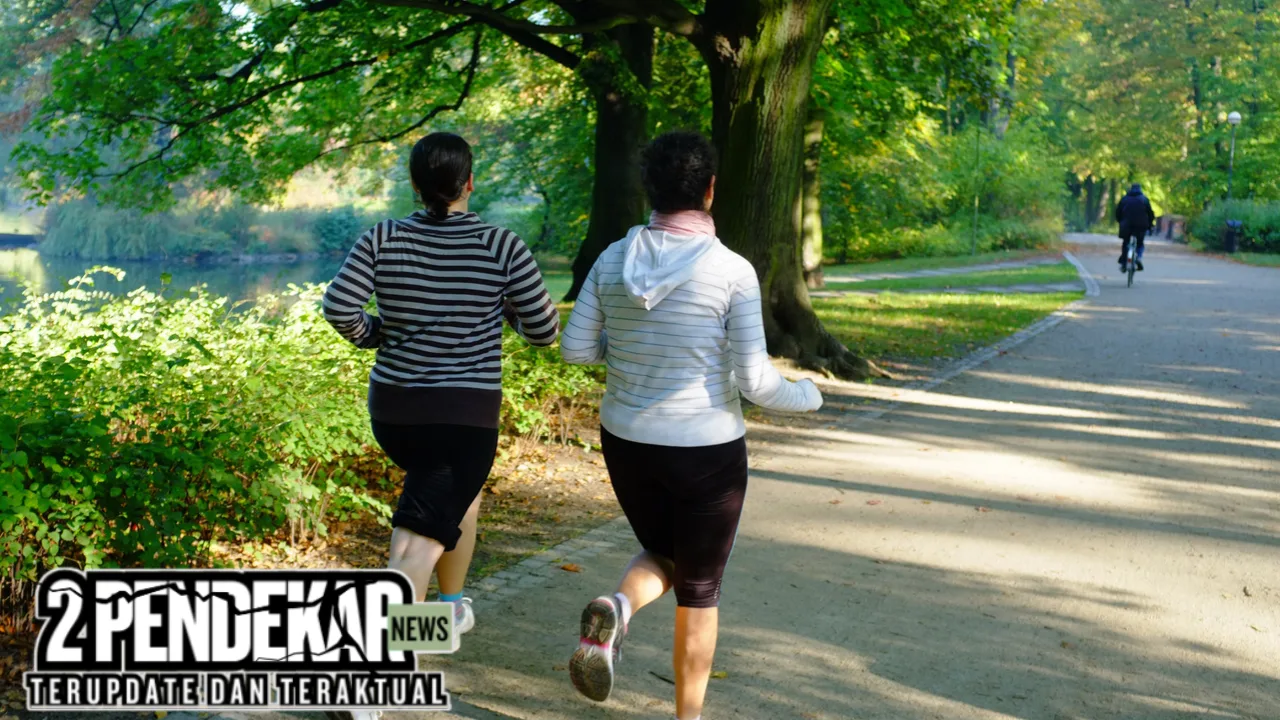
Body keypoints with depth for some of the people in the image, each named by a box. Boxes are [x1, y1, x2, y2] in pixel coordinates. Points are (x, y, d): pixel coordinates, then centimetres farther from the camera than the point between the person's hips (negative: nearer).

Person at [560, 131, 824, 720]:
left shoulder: (614, 259, -4)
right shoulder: (732, 272, -16)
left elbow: (575, 348, 1)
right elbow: (755, 382, -15)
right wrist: (806, 396, 5)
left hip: (627, 443, 4)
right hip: (707, 451, -3)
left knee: (662, 555, 26)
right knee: (699, 590, 16)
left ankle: (614, 611, -7)